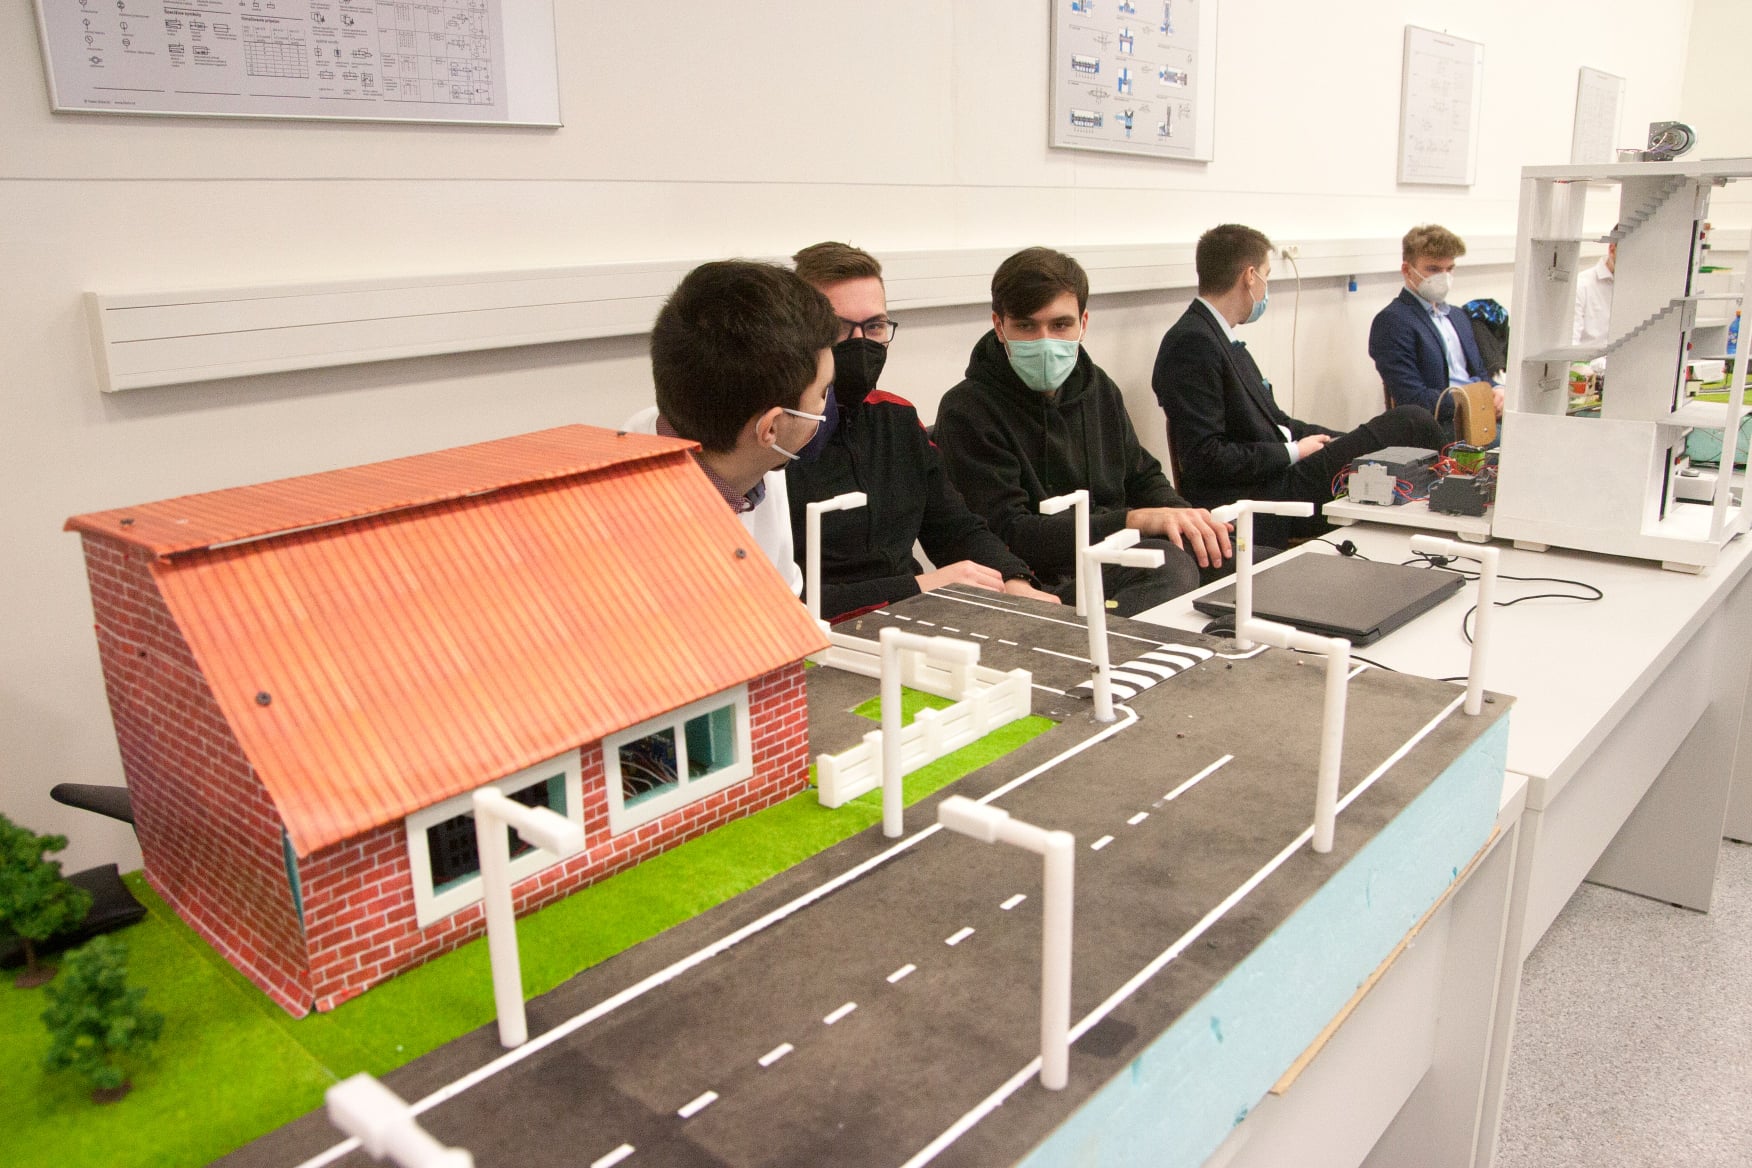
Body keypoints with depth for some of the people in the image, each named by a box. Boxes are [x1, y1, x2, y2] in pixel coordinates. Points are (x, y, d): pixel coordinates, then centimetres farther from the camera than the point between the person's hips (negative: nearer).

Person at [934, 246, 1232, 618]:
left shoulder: (1099, 389, 13)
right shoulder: (967, 411, -9)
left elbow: (1142, 477, 23)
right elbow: (1009, 534, -17)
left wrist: (1184, 518, -1)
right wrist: (1133, 521, -22)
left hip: (1111, 561, 8)